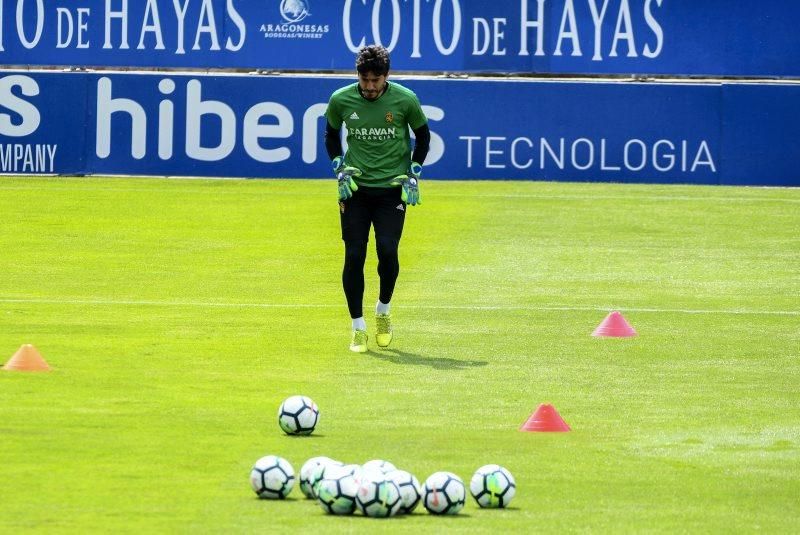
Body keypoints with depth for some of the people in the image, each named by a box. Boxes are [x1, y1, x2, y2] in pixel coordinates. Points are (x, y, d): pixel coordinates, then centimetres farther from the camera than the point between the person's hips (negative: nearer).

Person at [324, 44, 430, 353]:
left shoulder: (405, 99, -9)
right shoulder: (341, 100, -5)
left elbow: (422, 134, 8)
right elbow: (331, 134, 14)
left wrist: (414, 173, 0)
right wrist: (339, 167, -1)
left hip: (392, 189, -1)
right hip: (354, 188, 1)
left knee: (388, 251, -14)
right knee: (354, 256, -5)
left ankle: (384, 310, 15)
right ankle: (358, 328, 5)